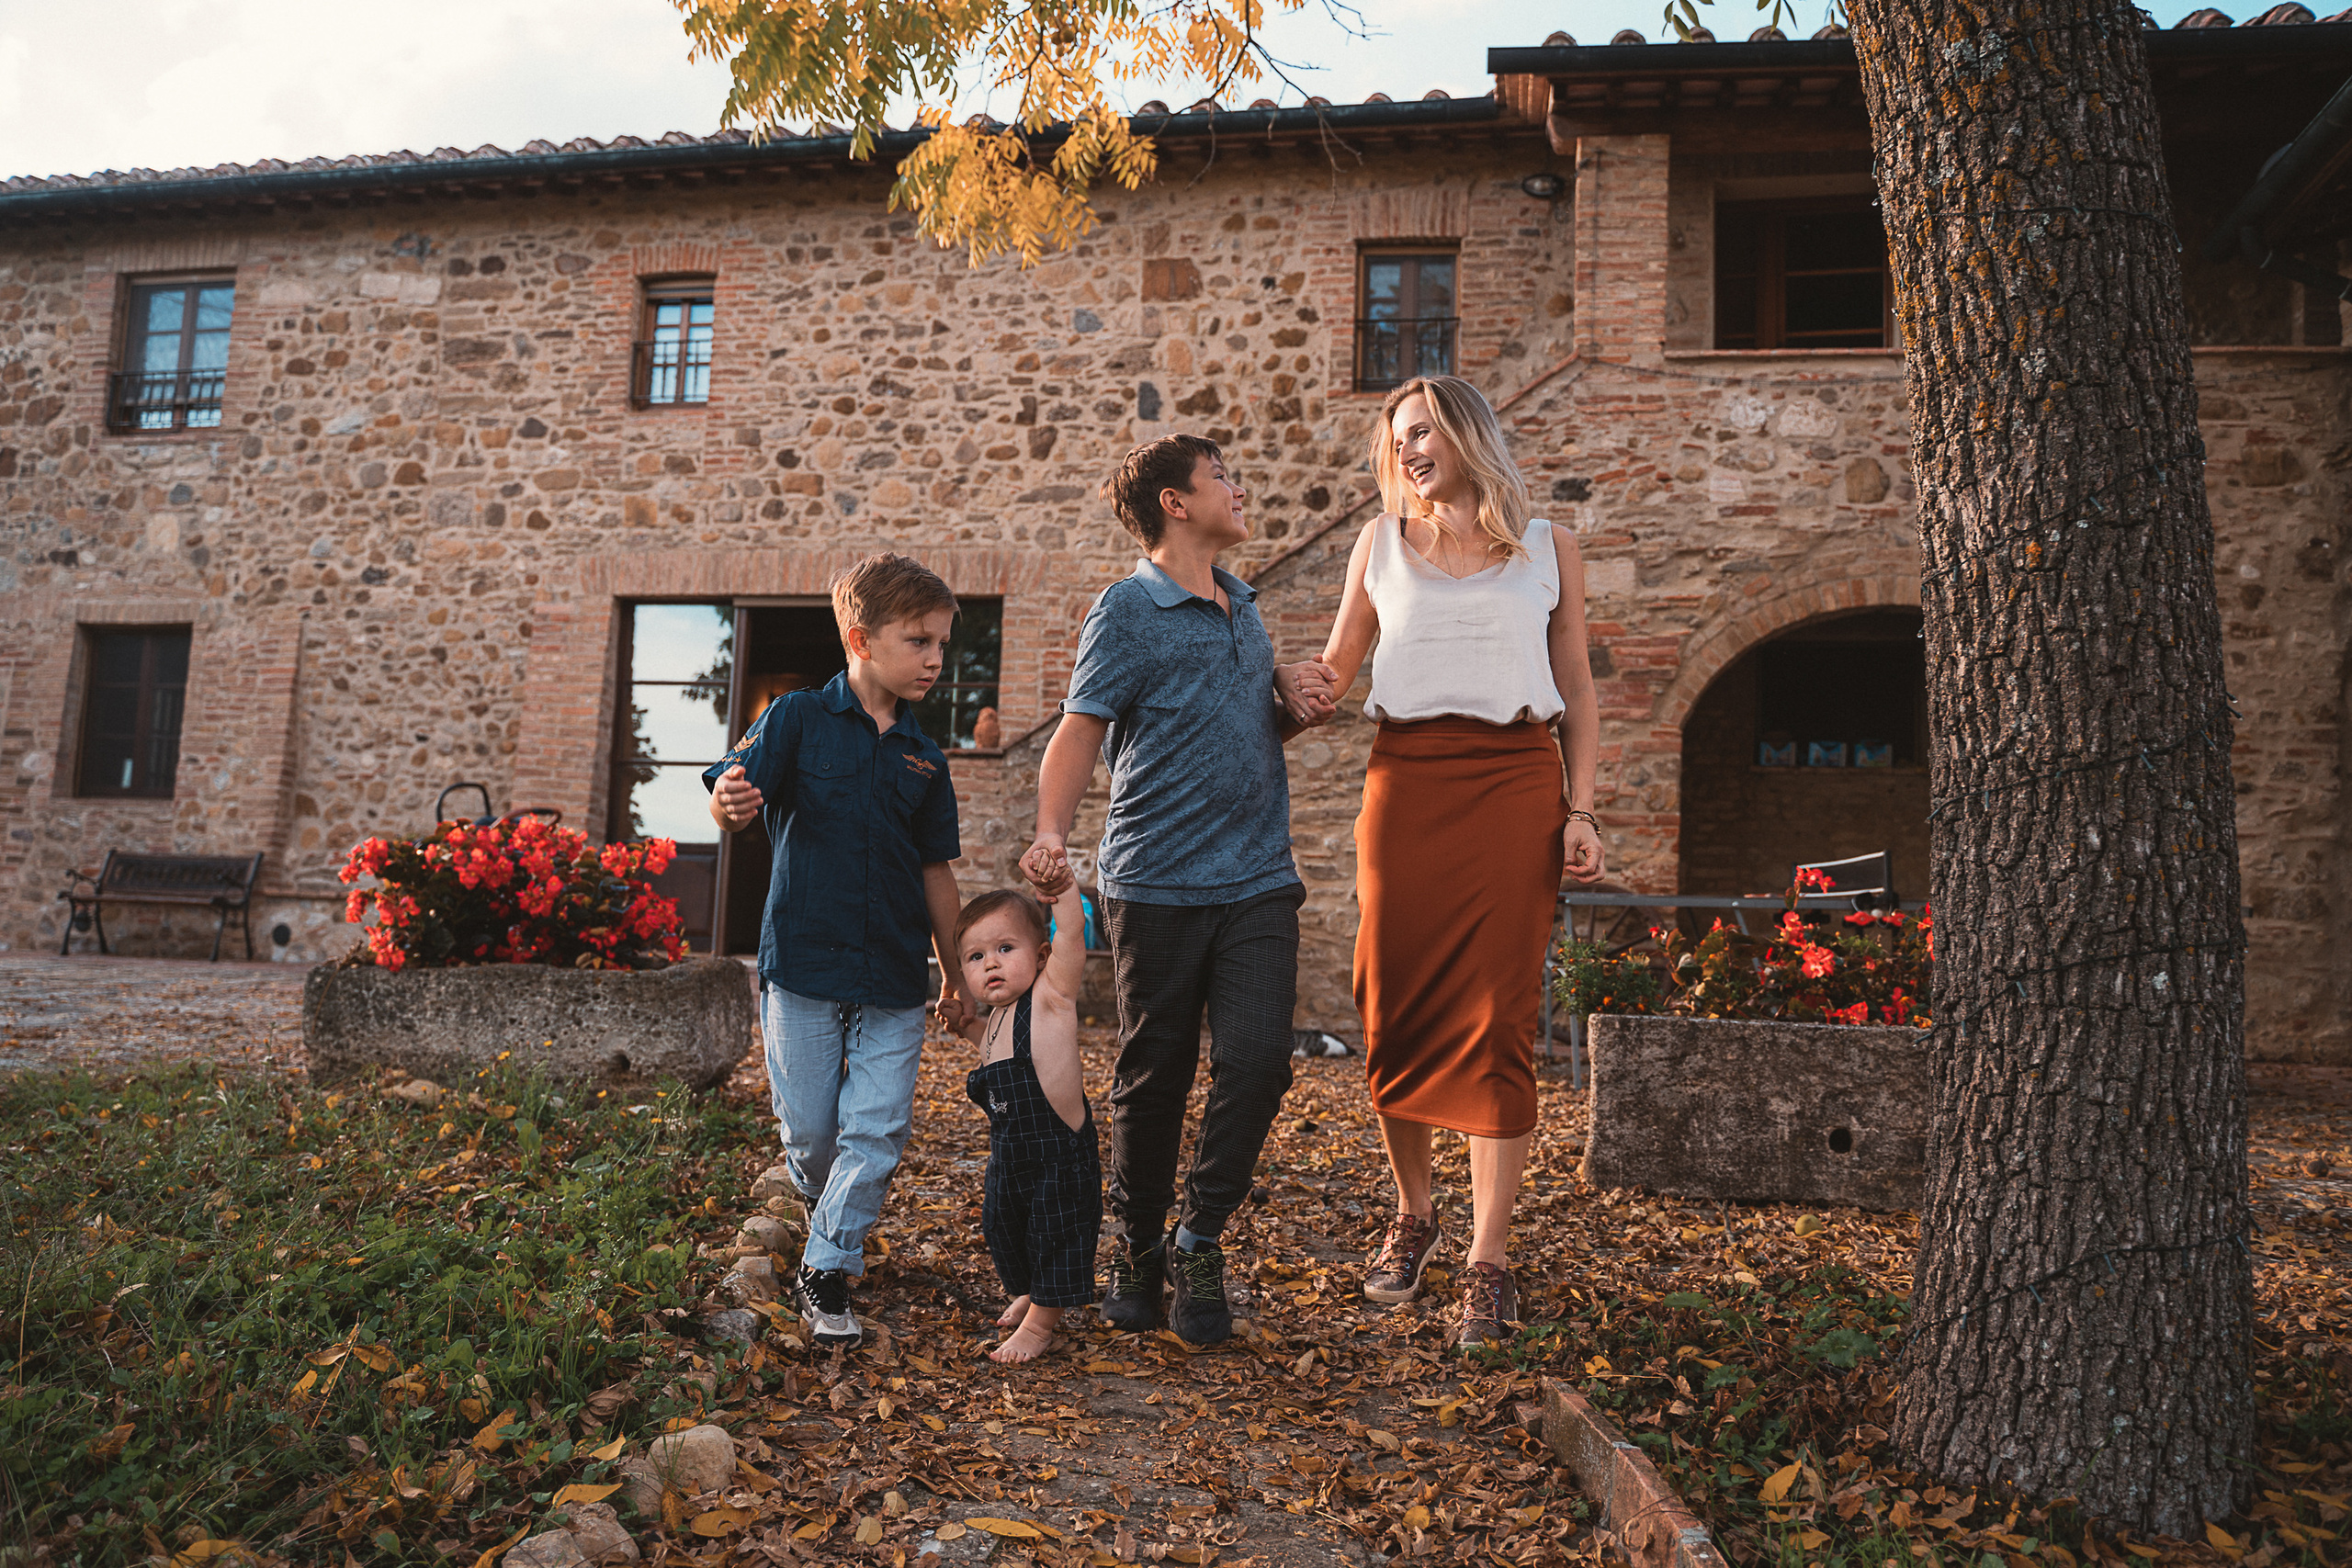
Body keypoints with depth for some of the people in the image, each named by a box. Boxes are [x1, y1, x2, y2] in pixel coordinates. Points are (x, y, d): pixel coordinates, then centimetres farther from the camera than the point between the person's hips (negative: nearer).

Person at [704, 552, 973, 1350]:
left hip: (895, 981, 3)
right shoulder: (798, 718, -2)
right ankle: (829, 1214, 37)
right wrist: (730, 802, -38)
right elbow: (734, 794, -13)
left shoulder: (925, 758, 8)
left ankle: (827, 1270, 9)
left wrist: (956, 976, 17)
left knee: (878, 1129, -4)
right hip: (803, 963, -3)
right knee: (809, 1132, 8)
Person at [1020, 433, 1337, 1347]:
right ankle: (1137, 1255, 23)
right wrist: (1051, 833, -25)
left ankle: (1200, 1239, 12)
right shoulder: (1129, 610, -3)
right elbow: (1080, 733, -8)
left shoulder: (1243, 605, 17)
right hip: (1157, 883, -5)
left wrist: (1294, 703, 6)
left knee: (1258, 1059, -7)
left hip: (1259, 878, 5)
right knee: (1153, 1076, 5)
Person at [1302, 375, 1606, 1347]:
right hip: (1404, 784, 2)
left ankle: (1489, 1261, 4)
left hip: (1515, 784, -1)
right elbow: (1332, 674, 18)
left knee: (1497, 1021, -4)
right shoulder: (1382, 543, 15)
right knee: (1396, 1013, 2)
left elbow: (1577, 692, 11)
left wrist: (1581, 812, 2)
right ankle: (1412, 1214, 24)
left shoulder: (1546, 547, 12)